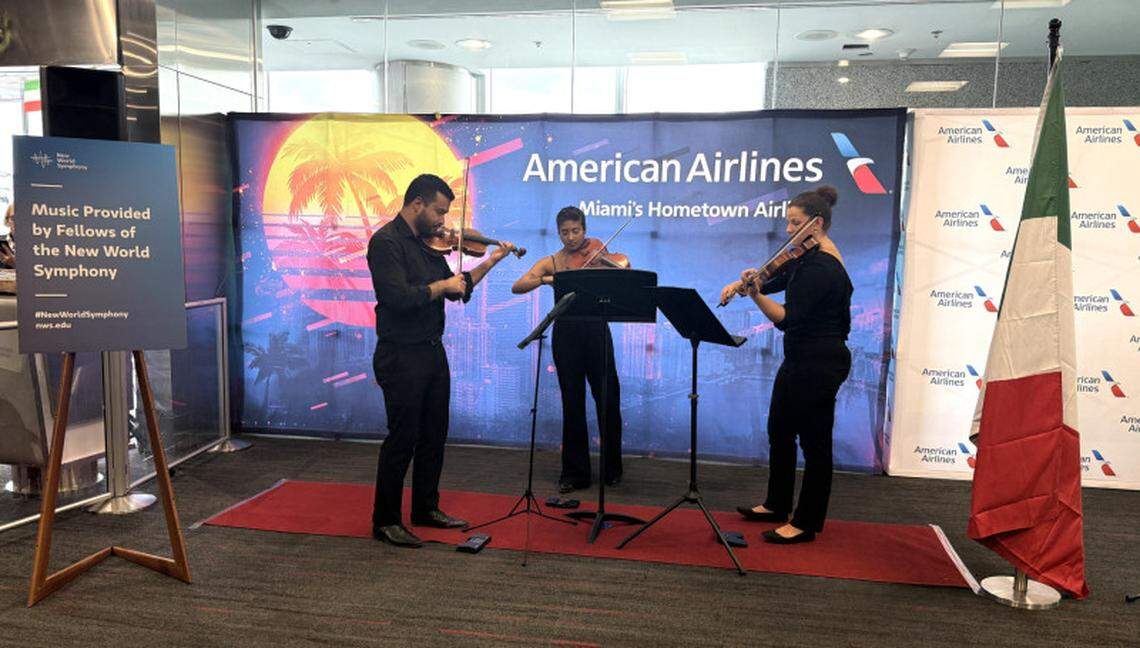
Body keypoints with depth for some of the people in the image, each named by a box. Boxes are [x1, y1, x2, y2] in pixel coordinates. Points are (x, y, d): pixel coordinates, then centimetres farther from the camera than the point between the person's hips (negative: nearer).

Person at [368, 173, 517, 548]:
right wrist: (442, 285, -14)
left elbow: (458, 289, 18)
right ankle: (385, 521, 13)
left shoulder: (427, 243, 12)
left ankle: (426, 508, 30)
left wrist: (491, 261, 10)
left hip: (432, 352, 9)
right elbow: (399, 298, -26)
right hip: (401, 356, -8)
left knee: (434, 435, 15)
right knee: (402, 439, -1)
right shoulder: (386, 242, -14)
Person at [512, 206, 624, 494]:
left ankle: (612, 469, 21)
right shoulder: (551, 262, 6)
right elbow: (517, 287, -8)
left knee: (608, 400, 3)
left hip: (596, 331, 0)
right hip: (566, 333, 0)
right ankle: (575, 472, 17)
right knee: (573, 403, 6)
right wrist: (546, 279, -24)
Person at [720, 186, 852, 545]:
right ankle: (777, 504, 35)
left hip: (818, 365, -11)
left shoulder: (821, 268, -22)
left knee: (814, 442, 2)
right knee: (780, 431, 20)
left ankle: (806, 523, 15)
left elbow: (788, 320, -27)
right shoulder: (809, 256, 9)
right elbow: (777, 280, 15)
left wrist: (755, 295, -35)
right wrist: (742, 282, -2)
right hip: (801, 360, 11)